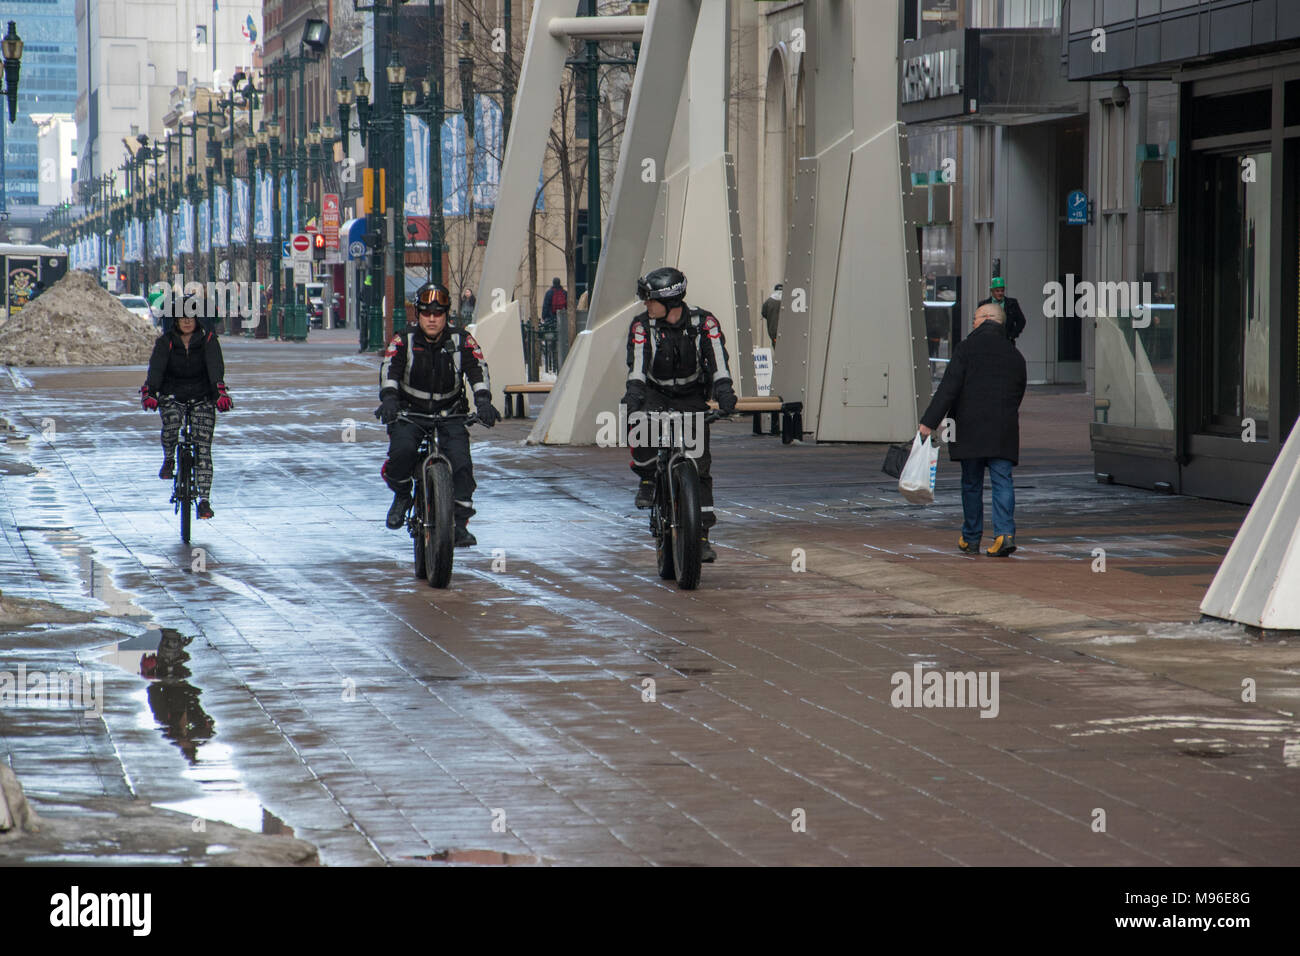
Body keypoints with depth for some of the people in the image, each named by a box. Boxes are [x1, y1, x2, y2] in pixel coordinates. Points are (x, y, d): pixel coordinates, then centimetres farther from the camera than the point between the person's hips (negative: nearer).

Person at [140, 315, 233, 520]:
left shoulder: (208, 340, -6)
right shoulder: (165, 342, -5)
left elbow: (215, 366, -20)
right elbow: (156, 367, -18)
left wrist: (220, 391, -37)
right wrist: (149, 392, -35)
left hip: (201, 398, 0)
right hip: (172, 397, 0)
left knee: (203, 449, -12)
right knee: (171, 421, -32)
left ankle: (204, 501, -11)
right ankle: (169, 459, 0)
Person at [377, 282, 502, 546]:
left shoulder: (461, 341, -6)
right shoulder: (404, 341, -8)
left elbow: (478, 370, -16)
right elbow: (389, 370, -21)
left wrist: (483, 401, -35)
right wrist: (389, 399, -41)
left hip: (449, 413, 1)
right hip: (410, 410, -1)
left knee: (460, 460, -20)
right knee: (402, 450, -29)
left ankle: (460, 524, -8)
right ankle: (402, 495, 2)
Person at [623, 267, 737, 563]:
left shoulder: (704, 323, -12)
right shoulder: (642, 326, -12)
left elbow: (718, 361, -22)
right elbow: (637, 366, -23)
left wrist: (724, 392, -39)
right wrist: (633, 394, -42)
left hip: (692, 397, 0)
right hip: (656, 395, 0)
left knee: (700, 464, -8)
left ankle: (702, 535, -2)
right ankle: (647, 478, -9)